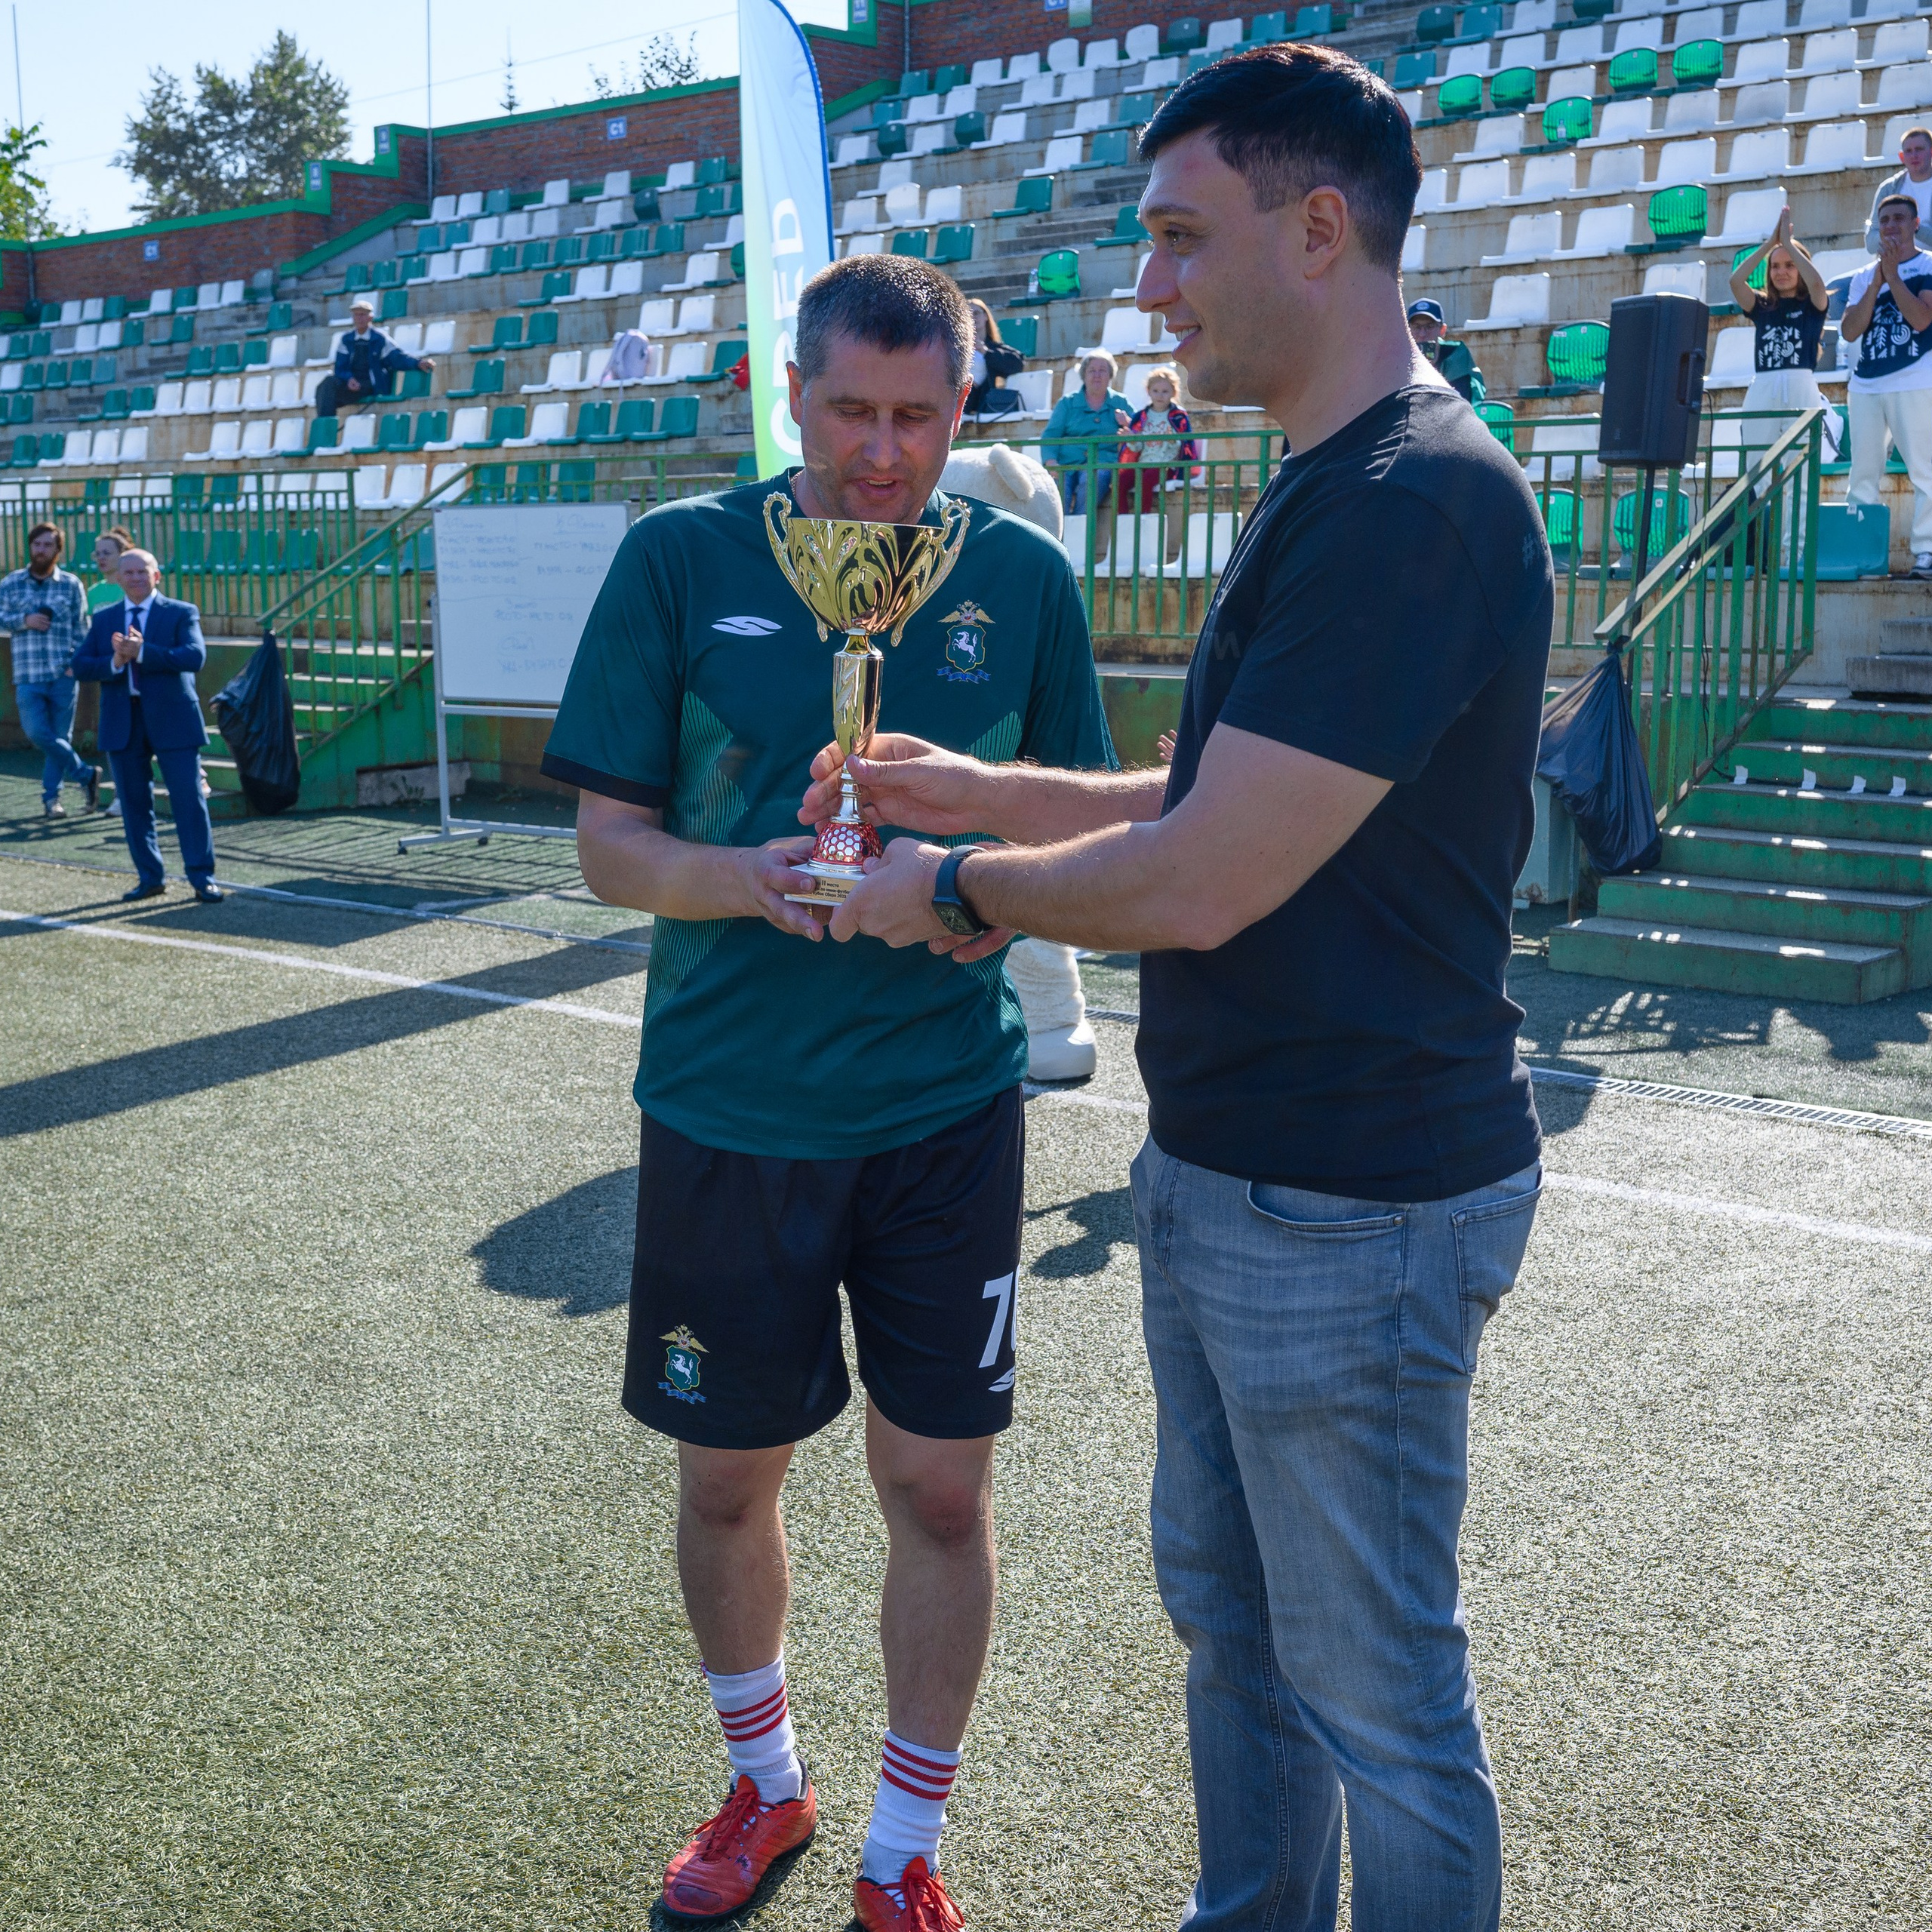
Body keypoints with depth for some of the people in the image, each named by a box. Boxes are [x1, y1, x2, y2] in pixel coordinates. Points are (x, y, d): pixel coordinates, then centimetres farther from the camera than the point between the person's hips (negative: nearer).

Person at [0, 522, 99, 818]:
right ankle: (87, 774, 8)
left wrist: (76, 665, -8)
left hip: (63, 675, -1)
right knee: (37, 733, -10)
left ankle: (51, 798, 17)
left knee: (60, 737, 3)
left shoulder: (71, 584, 3)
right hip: (28, 675, 1)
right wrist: (25, 620, -10)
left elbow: (81, 629, 3)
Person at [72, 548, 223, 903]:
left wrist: (142, 652, -21)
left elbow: (195, 657, -14)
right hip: (122, 723, 4)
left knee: (189, 800, -5)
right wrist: (114, 662, -15)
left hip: (172, 719, -3)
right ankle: (150, 877, 17)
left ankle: (202, 878, 1)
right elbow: (80, 666, 5)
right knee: (134, 803, 7)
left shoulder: (181, 613, 2)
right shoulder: (103, 619, 13)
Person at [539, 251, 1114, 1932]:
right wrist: (751, 878, -23)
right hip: (726, 1110, 0)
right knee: (727, 1476, 14)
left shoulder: (1021, 574, 0)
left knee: (941, 1487, 6)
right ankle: (766, 1784, 42)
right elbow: (609, 844, -3)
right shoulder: (681, 561, -3)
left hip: (946, 1112, 0)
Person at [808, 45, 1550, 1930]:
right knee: (1227, 1614, 24)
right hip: (1224, 1178, 10)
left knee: (1372, 1688, 7)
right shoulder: (1322, 492, 11)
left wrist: (957, 890, -9)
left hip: (1352, 1210, -10)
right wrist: (974, 791, 11)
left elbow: (1200, 883, -25)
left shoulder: (1414, 501, -23)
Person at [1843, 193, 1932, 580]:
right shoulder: (1863, 276, 15)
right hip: (1865, 385, 5)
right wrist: (1877, 281, -3)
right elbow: (1849, 331, 5)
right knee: (1863, 474, 5)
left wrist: (1892, 273, -10)